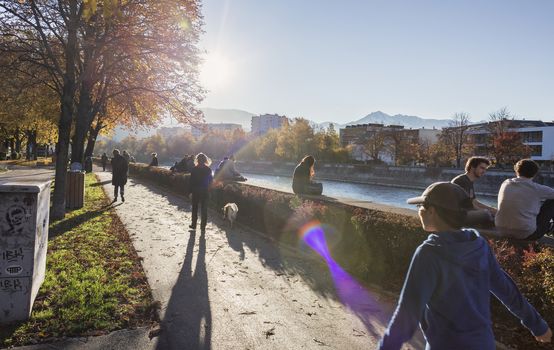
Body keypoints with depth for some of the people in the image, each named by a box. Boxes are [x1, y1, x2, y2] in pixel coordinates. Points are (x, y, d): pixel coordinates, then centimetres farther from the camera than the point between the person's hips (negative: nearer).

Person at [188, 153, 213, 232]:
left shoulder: (194, 169, -11)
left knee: (195, 208, 13)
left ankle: (193, 224, 18)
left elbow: (191, 181, -9)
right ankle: (203, 226, 9)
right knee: (204, 209, 8)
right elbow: (211, 180, 2)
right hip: (205, 191, 1)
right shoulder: (208, 169, -6)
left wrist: (190, 190, -1)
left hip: (195, 191, -1)